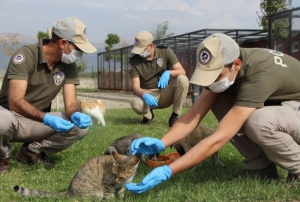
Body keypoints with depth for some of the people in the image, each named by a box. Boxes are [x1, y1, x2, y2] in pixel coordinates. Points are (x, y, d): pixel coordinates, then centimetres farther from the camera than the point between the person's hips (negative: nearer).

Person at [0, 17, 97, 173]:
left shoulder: (69, 66, -4)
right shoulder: (26, 55, -22)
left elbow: (71, 103, -9)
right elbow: (15, 101, -30)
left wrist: (77, 115, -34)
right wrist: (47, 119, -44)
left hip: (37, 121, 5)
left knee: (80, 127, -17)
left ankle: (33, 150, 3)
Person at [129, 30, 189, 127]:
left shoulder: (165, 51, -7)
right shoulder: (134, 61, -9)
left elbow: (182, 71, -13)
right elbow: (135, 86, -15)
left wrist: (168, 72, -35)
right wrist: (145, 95, -37)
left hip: (165, 94, 1)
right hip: (147, 94, -1)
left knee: (182, 79, -28)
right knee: (136, 104, -36)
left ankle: (175, 116, -15)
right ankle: (148, 115, 3)